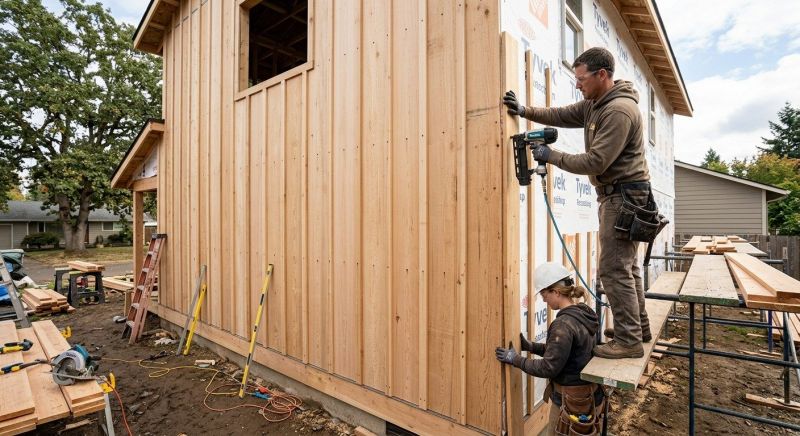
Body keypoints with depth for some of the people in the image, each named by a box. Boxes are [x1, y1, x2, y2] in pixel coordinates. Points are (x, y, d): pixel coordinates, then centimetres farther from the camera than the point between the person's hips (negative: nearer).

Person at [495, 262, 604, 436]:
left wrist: (516, 359, -14)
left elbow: (548, 368, -23)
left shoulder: (564, 323, -28)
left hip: (571, 401, -8)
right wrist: (530, 346, 5)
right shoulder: (583, 314, 0)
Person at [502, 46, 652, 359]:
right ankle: (638, 328, 30)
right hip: (616, 195, 10)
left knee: (614, 269, -7)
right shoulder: (594, 104, 11)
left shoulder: (619, 111, -20)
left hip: (623, 195, -10)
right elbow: (562, 116, 14)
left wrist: (552, 156, -16)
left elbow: (595, 162, -24)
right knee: (626, 265, 17)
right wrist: (524, 111, 1)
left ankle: (629, 340, 3)